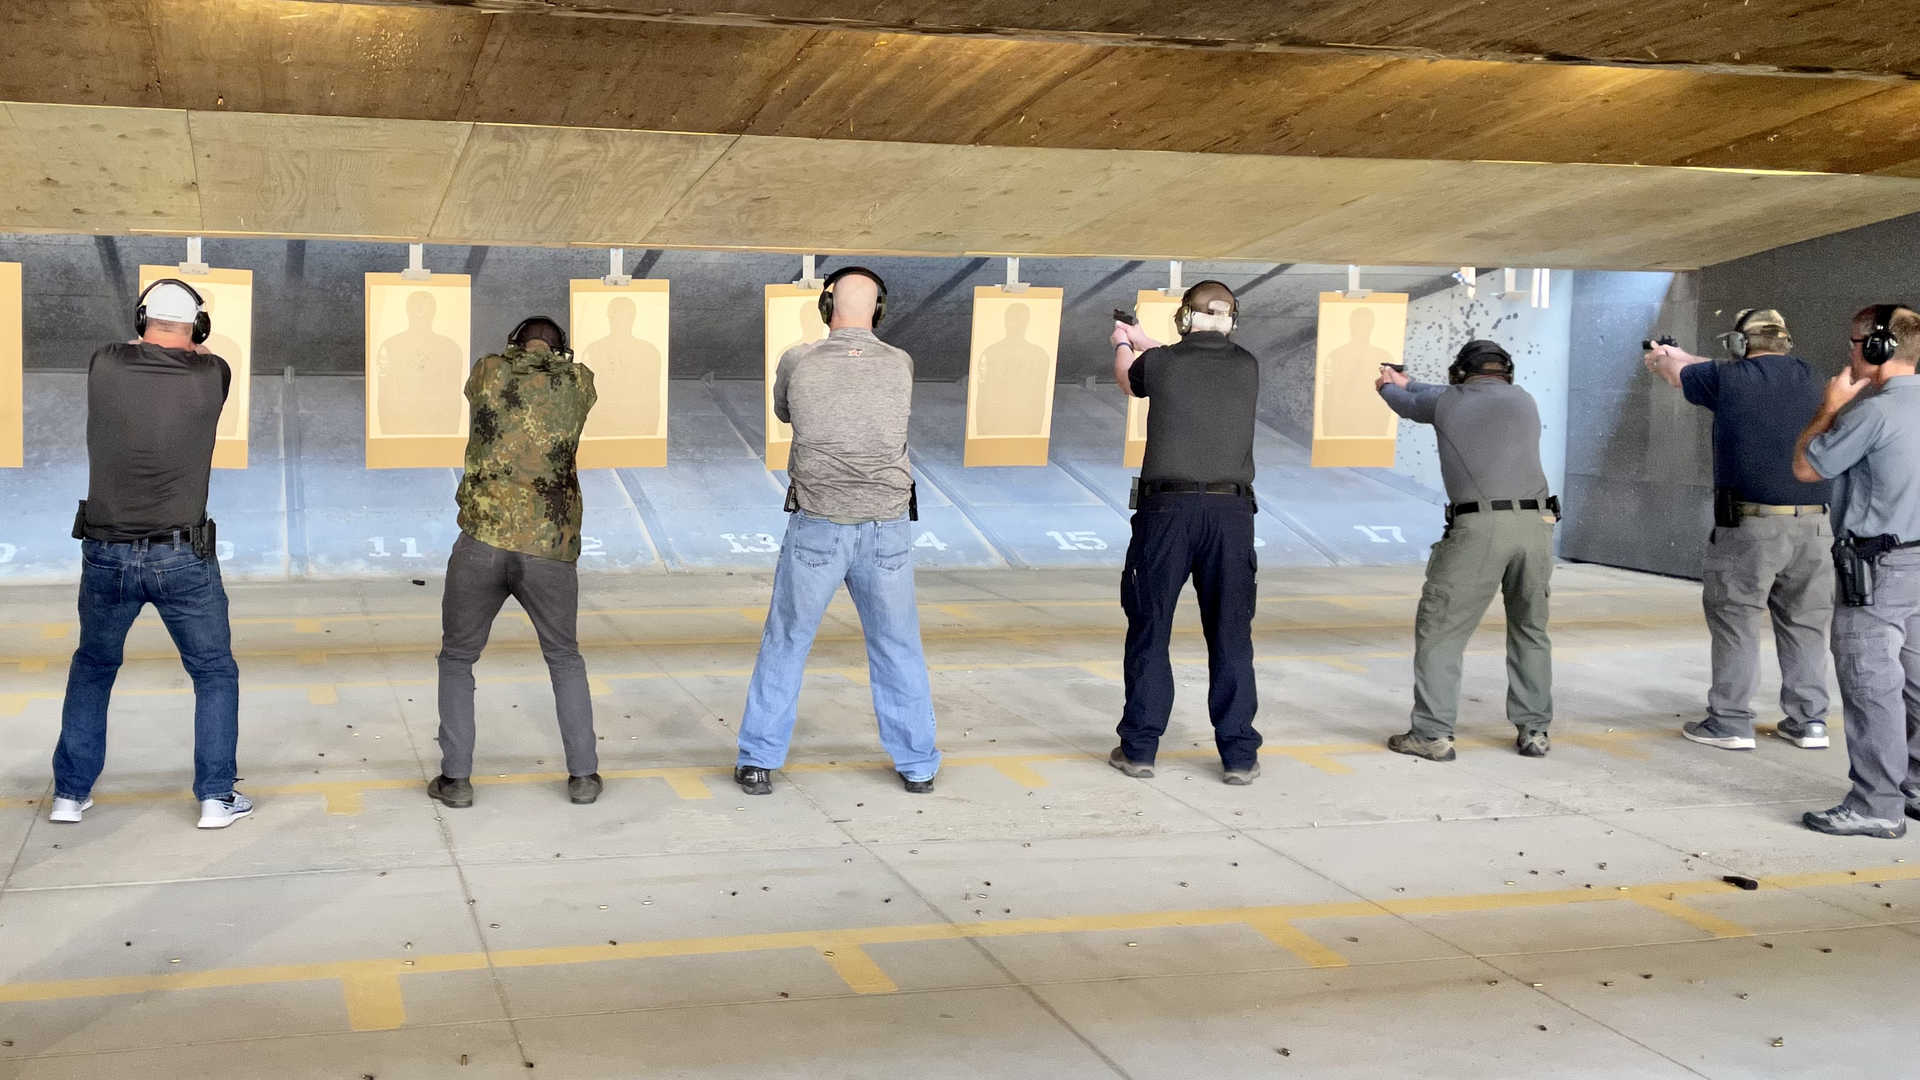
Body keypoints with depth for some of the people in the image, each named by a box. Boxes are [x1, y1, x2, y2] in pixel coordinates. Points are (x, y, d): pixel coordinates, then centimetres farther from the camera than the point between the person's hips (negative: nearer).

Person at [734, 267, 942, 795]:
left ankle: (758, 762, 16)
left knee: (785, 645, 12)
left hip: (817, 528, -1)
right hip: (887, 528, 1)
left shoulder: (797, 362, -5)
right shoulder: (900, 365, -2)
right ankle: (917, 763, 20)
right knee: (898, 649, 15)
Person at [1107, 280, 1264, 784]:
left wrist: (1122, 345, 44)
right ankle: (1239, 756, 8)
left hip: (1167, 507, -2)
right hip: (1230, 511, 2)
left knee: (1149, 629, 8)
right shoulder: (1246, 366, 6)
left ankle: (1139, 748, 13)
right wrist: (1143, 341, 40)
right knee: (1231, 635, 6)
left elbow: (1127, 378, 23)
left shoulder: (1161, 363, -1)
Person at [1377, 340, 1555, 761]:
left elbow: (1408, 403, 33)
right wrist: (1405, 382, 51)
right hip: (1534, 524, 4)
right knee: (1530, 630, 19)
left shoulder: (1448, 402, 10)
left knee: (1439, 629, 7)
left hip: (1477, 528, -3)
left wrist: (1389, 387, 57)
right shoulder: (1523, 400, 20)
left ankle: (1433, 734, 3)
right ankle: (1533, 730, 18)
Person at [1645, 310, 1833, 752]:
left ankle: (1730, 722, 3)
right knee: (1804, 621, 12)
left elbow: (1674, 374, 18)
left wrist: (1659, 359, 43)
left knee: (1735, 619, 3)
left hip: (1751, 523, -5)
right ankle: (1808, 720, 16)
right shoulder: (1804, 375, 11)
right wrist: (1681, 354, 42)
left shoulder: (1728, 379, -3)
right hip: (1813, 522, 5)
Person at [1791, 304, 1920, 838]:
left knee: (1870, 685, -4)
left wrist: (1830, 406, 1)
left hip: (1877, 567, -9)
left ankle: (1877, 805, -1)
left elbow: (1806, 467, -9)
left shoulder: (1875, 409, -18)